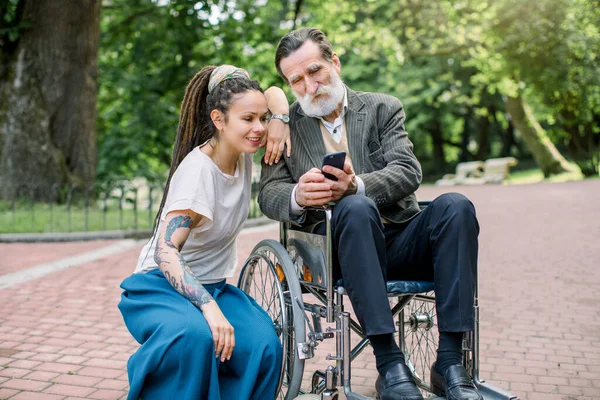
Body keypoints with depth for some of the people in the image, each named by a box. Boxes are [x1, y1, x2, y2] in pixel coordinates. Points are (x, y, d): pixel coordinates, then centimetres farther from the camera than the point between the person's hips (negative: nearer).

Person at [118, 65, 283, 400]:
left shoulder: (243, 153, -2)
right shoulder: (198, 171, -24)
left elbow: (273, 94, 16)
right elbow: (165, 251, -31)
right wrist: (209, 307, -43)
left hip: (210, 286, 6)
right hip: (164, 285, -6)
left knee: (265, 346, -24)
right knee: (195, 336, -40)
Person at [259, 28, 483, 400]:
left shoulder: (383, 108, 11)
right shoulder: (286, 124, 12)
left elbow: (409, 173, -3)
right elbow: (269, 194, 3)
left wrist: (356, 185, -25)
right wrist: (298, 196, -23)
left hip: (400, 241, 2)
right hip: (340, 247, -1)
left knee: (455, 205, -26)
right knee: (356, 208, -34)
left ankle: (450, 360, -26)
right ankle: (390, 363, -33)